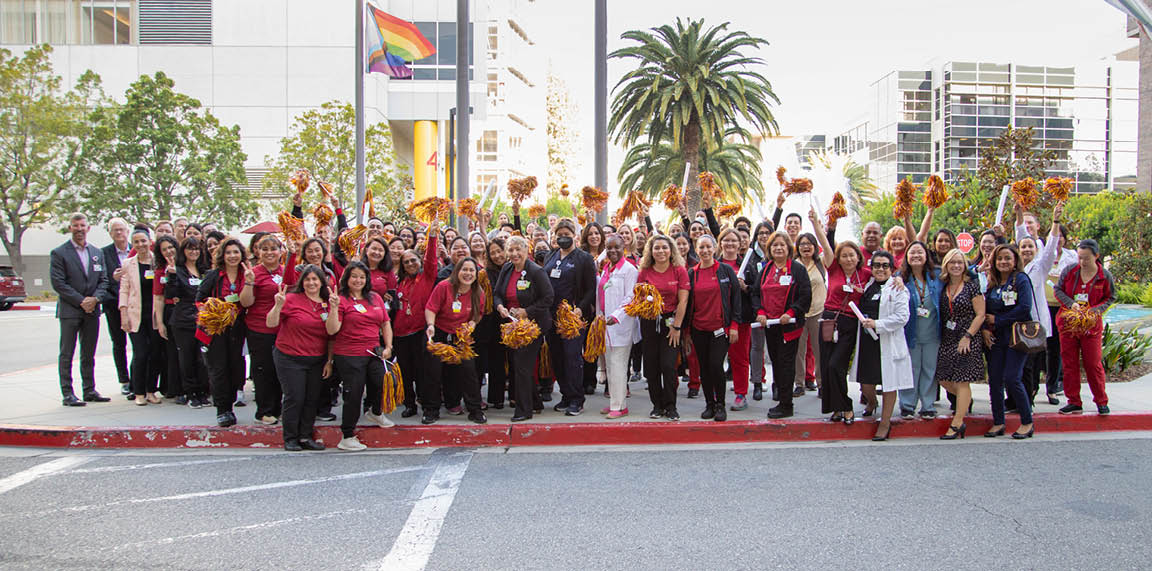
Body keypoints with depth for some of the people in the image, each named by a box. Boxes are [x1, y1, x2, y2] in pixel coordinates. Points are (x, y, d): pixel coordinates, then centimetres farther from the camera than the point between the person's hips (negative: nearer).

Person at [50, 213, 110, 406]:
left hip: (92, 310, 5)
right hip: (69, 311, -4)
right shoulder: (59, 253, -3)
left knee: (89, 355, 10)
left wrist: (95, 298, -7)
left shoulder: (97, 252, 13)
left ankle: (90, 390, 17)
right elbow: (58, 283, -9)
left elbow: (103, 279, 11)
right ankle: (68, 394, 2)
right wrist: (81, 301, -14)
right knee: (66, 355, -1)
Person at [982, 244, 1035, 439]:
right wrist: (985, 328, -5)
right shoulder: (992, 282, 13)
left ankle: (1027, 423, 2)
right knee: (994, 380, 3)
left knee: (1012, 379, -12)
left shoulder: (1021, 280, -4)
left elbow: (1024, 308, -14)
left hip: (1016, 337, -6)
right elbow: (984, 310, 13)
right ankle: (998, 423, 14)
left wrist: (997, 320, -9)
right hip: (995, 339, 6)